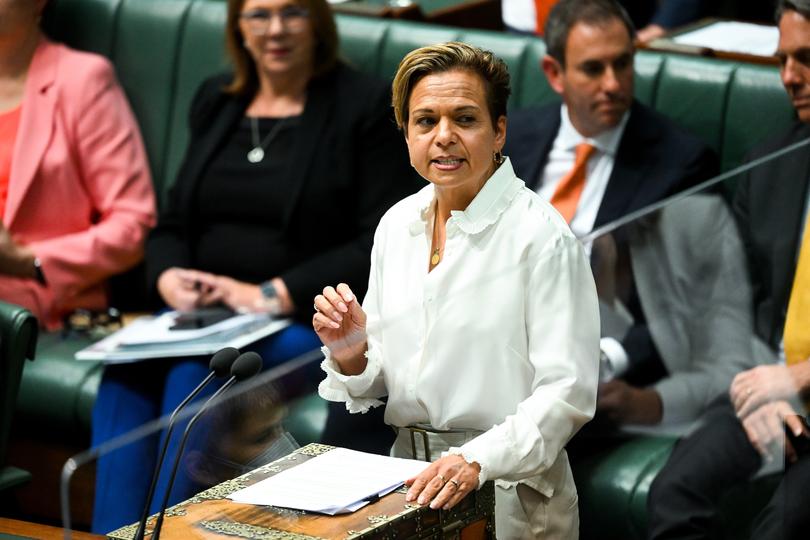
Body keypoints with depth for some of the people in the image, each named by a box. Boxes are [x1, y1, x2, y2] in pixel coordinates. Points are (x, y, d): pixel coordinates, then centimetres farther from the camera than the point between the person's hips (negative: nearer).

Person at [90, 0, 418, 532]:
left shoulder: (365, 106, 0)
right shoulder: (216, 101, 18)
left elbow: (386, 244, -9)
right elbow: (173, 222, 20)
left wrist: (273, 294, -15)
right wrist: (170, 277, -4)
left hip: (308, 324, -5)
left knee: (195, 375, -33)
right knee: (127, 366, -26)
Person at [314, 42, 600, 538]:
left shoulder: (542, 236, -14)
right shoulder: (397, 224, 5)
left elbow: (567, 392, -18)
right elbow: (377, 382, 11)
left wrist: (478, 460, -30)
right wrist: (350, 355, -10)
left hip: (510, 490, -5)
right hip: (411, 481, 5)